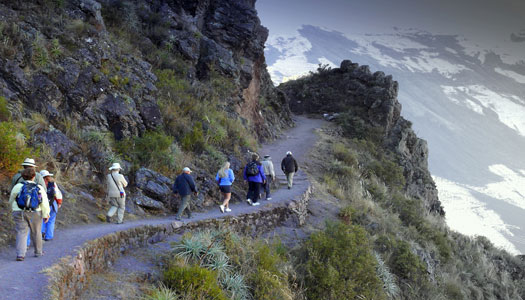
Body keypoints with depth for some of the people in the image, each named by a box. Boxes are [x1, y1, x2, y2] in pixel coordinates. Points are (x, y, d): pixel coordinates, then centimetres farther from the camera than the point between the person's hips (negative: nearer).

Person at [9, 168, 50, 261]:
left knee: (21, 233, -1)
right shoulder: (40, 188, -3)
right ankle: (38, 252, 29)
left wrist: (14, 209, 26)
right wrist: (46, 215, 4)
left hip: (19, 213, -1)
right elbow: (45, 204, -6)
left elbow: (11, 200, 8)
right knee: (36, 232, 16)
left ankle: (20, 254, -14)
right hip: (35, 214, 1)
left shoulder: (18, 186, -3)